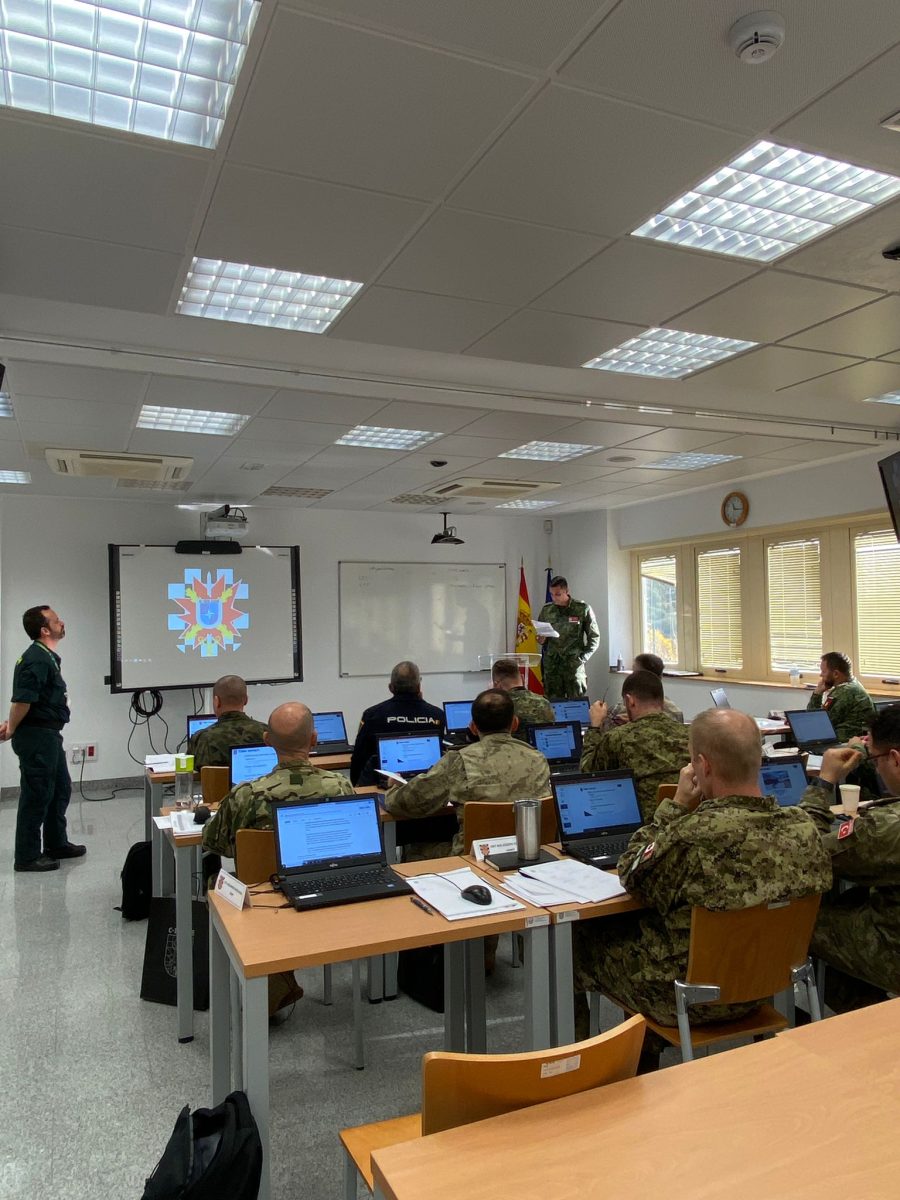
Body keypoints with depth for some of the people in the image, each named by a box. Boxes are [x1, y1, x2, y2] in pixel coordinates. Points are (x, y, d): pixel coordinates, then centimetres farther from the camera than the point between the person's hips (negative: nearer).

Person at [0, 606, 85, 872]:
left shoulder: (47, 657, 13)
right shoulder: (36, 660, -20)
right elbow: (22, 700, -23)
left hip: (48, 735, 10)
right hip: (37, 735, -10)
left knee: (61, 789, 18)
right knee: (36, 795, -1)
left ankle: (56, 844, 31)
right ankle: (26, 857, 9)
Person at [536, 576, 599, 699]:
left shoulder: (583, 609, 1)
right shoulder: (546, 610, 9)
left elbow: (594, 637, 5)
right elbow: (539, 637, 18)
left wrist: (583, 657, -5)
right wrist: (541, 640, -5)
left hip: (574, 664, -2)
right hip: (551, 665, 3)